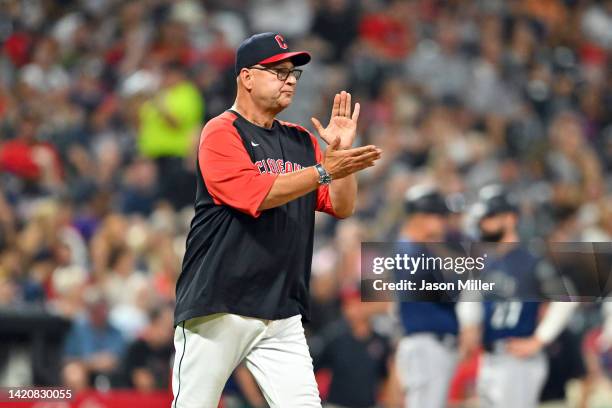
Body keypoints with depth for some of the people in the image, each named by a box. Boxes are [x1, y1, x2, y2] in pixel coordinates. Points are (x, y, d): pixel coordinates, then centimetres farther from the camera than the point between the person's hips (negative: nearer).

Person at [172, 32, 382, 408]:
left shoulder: (302, 142, 17)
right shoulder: (222, 133, -3)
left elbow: (342, 207, 12)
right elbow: (254, 194, -18)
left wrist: (342, 151, -3)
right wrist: (324, 170, -21)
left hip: (282, 316, 5)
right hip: (218, 308, -5)